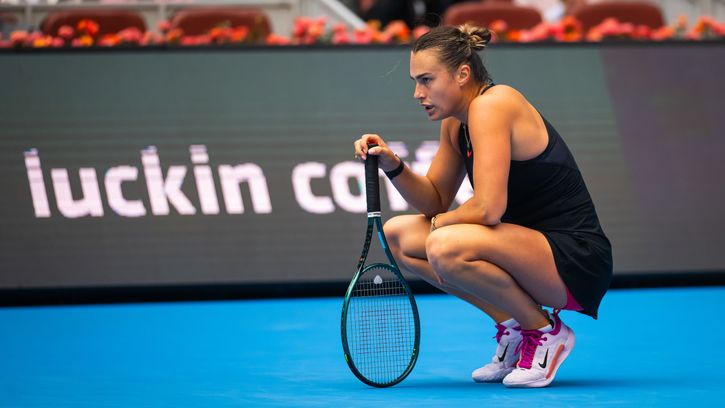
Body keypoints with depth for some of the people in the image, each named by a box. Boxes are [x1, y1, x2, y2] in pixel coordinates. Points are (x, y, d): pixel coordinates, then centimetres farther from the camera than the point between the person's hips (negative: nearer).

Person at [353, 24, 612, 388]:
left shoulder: (491, 104, -19)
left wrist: (440, 223, -7)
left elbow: (488, 207, -26)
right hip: (530, 248, 10)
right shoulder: (455, 123, 10)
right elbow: (436, 200, 16)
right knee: (397, 234, 8)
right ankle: (511, 324, 7)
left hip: (576, 260, -10)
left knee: (446, 246, -33)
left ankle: (547, 332, -9)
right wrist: (393, 166, -2)